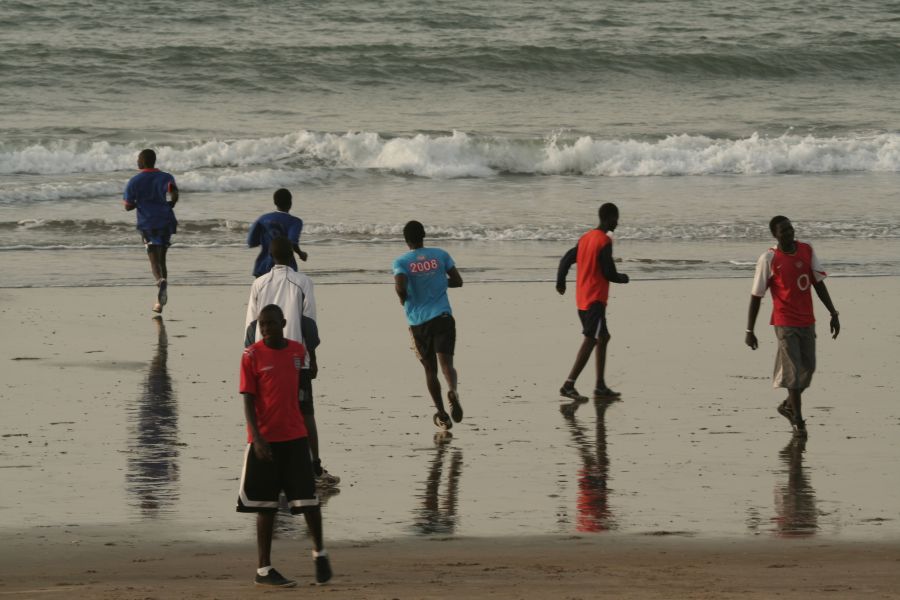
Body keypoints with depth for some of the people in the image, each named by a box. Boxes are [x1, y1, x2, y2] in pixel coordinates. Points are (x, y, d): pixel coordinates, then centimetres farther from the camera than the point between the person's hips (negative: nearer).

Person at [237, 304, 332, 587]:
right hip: (265, 440, -3)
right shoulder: (252, 355, -7)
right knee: (266, 506, 2)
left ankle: (320, 553, 23)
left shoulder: (298, 351, 5)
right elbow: (248, 399, -10)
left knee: (308, 499, 1)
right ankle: (264, 569, 8)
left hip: (295, 436, 3)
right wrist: (257, 438, -19)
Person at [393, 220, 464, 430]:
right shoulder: (440, 255, 5)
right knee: (446, 361, -11)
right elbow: (457, 281, 7)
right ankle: (453, 391, -43)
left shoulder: (401, 262, -2)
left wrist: (403, 299, 4)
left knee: (430, 369, 13)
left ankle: (442, 414, 17)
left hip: (418, 321, 0)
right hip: (442, 316, 0)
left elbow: (400, 287, -18)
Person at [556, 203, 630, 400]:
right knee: (590, 340, -11)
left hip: (582, 300, 9)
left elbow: (566, 260, 13)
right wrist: (623, 278, 4)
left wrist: (560, 282, 26)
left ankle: (601, 386, 18)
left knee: (603, 337, 17)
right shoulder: (605, 241, -13)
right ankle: (569, 385, -20)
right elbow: (609, 273, -16)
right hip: (595, 299, -9)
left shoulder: (585, 238, 11)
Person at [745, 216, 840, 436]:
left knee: (808, 368, 8)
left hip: (807, 322, 5)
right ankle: (798, 420, -2)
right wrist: (749, 331, -7)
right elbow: (756, 296, -7)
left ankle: (788, 406, 31)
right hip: (785, 323, -5)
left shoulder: (807, 251, 3)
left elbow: (818, 283, 10)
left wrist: (833, 314, 6)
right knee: (794, 370, -10)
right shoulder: (769, 259, -11)